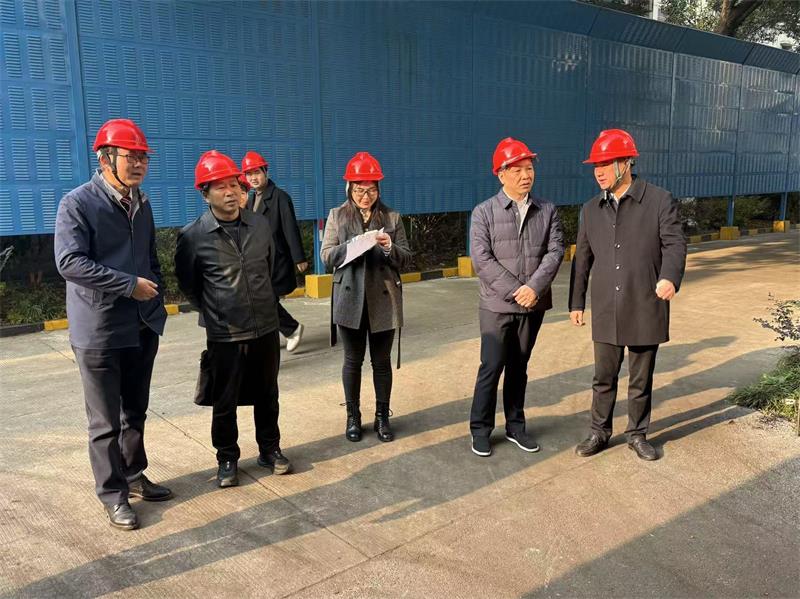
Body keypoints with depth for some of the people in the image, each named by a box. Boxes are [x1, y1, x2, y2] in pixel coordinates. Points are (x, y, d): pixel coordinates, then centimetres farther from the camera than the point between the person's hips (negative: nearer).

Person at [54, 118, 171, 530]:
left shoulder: (142, 204, 12)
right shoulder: (78, 203, -11)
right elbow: (69, 262, -20)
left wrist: (154, 295, 7)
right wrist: (129, 284, -18)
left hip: (143, 326, 7)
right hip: (99, 331, -6)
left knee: (135, 411, 18)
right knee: (106, 420, 4)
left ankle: (133, 474, 34)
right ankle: (113, 494, 17)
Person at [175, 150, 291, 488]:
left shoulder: (260, 225, 1)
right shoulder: (193, 237, -11)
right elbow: (187, 285, 2)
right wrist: (213, 313, 6)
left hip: (266, 329, 3)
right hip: (224, 335, -3)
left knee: (267, 396, 15)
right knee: (225, 402, 10)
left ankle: (270, 450, 33)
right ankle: (227, 459, 28)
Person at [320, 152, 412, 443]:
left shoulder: (392, 217, 4)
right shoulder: (337, 216, 4)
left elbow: (406, 258, 2)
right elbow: (326, 255, -2)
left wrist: (389, 247, -18)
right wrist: (351, 246, -19)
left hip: (383, 300, 0)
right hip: (350, 299, 0)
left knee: (381, 361, 8)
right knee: (353, 361, 10)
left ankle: (382, 417, 23)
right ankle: (353, 416, 24)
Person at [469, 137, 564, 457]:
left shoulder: (547, 211, 6)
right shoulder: (484, 212, -3)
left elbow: (555, 251, -3)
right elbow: (481, 259, -11)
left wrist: (534, 287, -18)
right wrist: (515, 291, -17)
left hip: (533, 305, 3)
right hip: (497, 305, -3)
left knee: (518, 367, 13)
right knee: (491, 366, 0)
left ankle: (515, 426, 26)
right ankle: (480, 429, 15)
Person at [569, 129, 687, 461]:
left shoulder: (660, 200, -4)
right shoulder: (591, 209, 7)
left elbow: (674, 244, -10)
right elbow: (582, 259, 11)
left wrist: (670, 277, -30)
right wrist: (576, 302, 12)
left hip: (645, 309, -3)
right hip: (605, 310, 3)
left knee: (641, 380, 10)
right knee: (603, 377, 12)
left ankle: (638, 434, 27)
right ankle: (599, 432, 27)